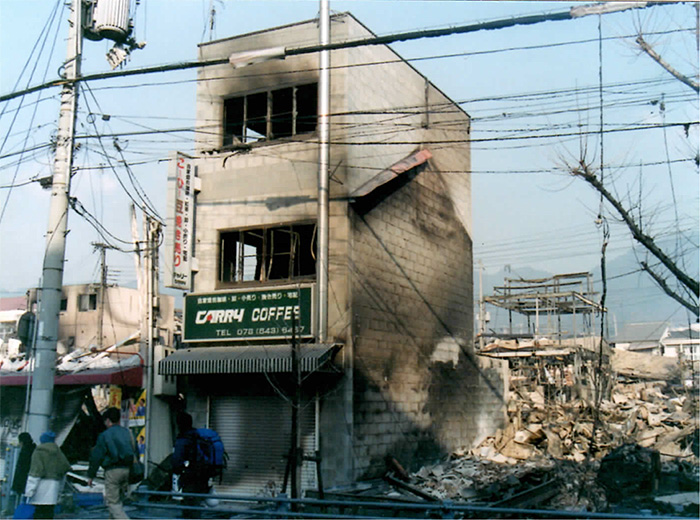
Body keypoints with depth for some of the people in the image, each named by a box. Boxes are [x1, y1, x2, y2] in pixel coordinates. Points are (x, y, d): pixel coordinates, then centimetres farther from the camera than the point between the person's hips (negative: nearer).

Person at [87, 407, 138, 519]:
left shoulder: (104, 435, -5)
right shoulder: (128, 433, 12)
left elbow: (96, 457, -6)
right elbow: (135, 453, 16)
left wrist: (90, 475, 3)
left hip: (113, 470, -6)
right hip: (127, 469, 6)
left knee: (112, 502, -3)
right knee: (119, 500, 17)